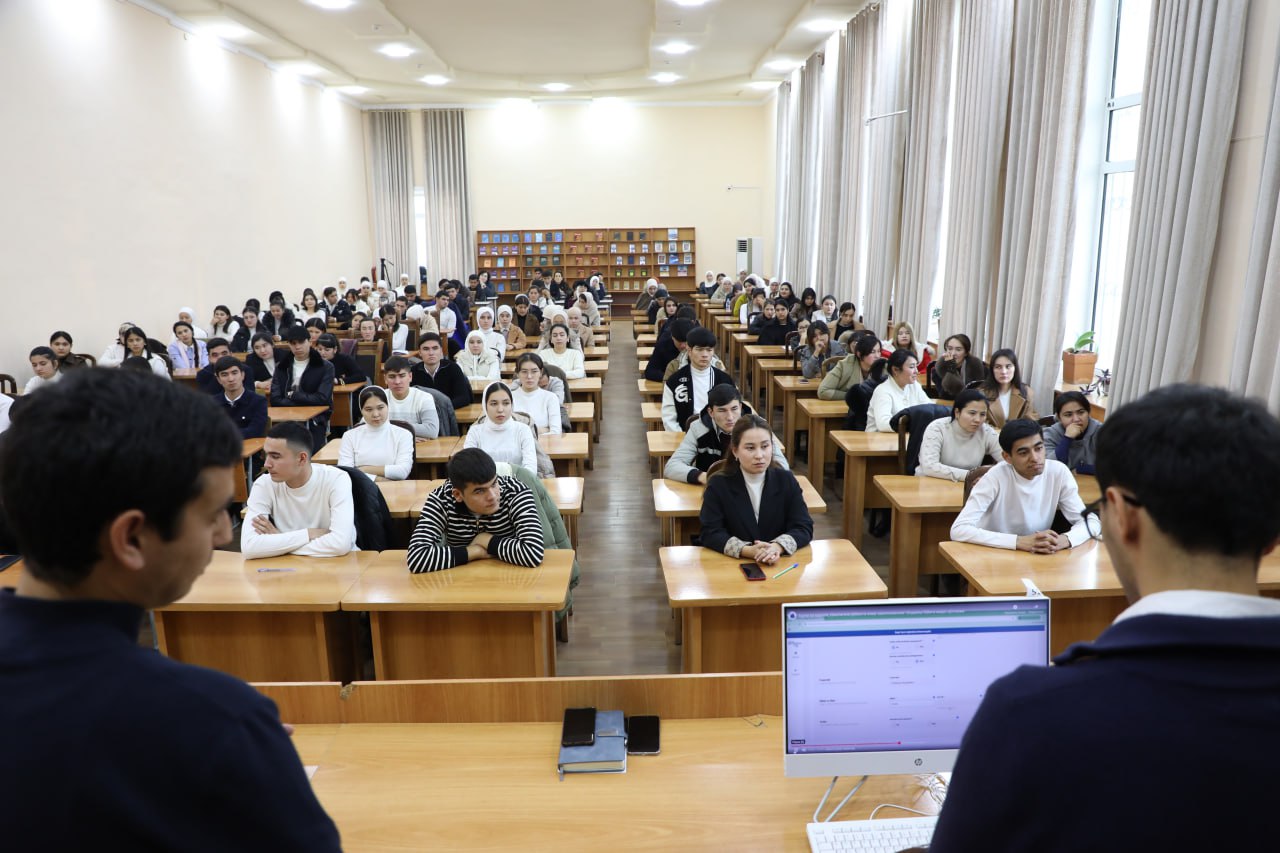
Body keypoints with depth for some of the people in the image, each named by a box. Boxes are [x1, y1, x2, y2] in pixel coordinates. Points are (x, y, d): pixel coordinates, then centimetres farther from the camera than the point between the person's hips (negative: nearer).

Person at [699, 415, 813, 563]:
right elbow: (710, 534, -9)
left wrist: (777, 547, -22)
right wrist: (748, 551, -24)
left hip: (780, 564, 2)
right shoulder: (718, 484, -4)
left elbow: (804, 527, -2)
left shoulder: (786, 480, 2)